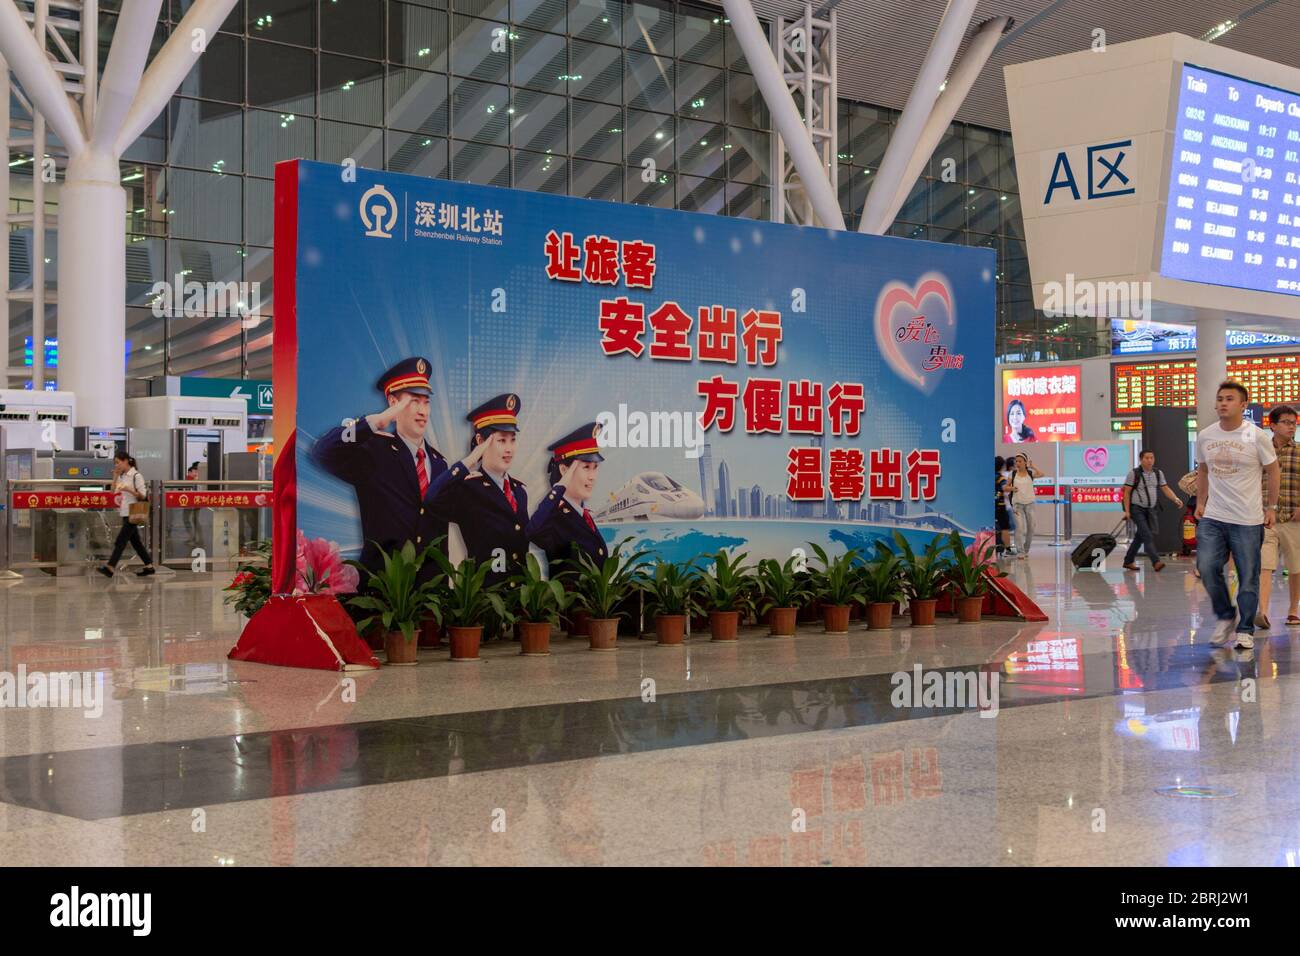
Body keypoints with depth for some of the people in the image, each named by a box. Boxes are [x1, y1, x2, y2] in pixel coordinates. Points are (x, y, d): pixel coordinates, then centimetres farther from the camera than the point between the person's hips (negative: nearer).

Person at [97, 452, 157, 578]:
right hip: (125, 513, 8)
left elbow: (143, 496, -12)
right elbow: (114, 491, 14)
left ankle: (110, 567, -14)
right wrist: (115, 477, 5)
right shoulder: (121, 476, 12)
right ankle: (149, 566, 17)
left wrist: (129, 490, -24)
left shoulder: (136, 476, -10)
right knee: (135, 541, 11)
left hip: (133, 514, -8)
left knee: (121, 540, -11)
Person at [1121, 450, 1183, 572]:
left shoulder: (1158, 473, 7)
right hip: (1137, 509, -5)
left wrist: (1176, 499, -13)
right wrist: (1127, 511, -11)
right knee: (1147, 535, -16)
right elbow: (1126, 493, -5)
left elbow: (1166, 489, 6)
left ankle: (1128, 561, 22)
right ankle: (1156, 562, -22)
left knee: (1140, 537, 10)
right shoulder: (1134, 473, -7)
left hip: (1151, 509, 5)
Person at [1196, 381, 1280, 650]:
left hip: (1248, 520, -3)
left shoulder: (1257, 436, -6)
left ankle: (1245, 630, 13)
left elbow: (1273, 471, 3)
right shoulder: (1205, 436, 5)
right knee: (1207, 568, -8)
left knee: (1248, 578, 1)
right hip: (1212, 517, 3)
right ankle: (1225, 616, 15)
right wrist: (1200, 502, 13)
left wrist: (1271, 507, 3)